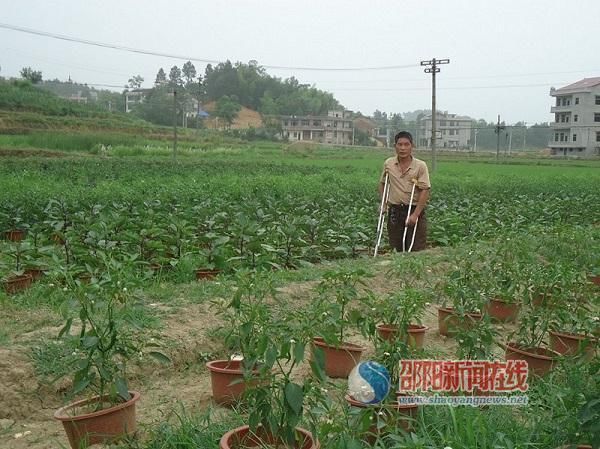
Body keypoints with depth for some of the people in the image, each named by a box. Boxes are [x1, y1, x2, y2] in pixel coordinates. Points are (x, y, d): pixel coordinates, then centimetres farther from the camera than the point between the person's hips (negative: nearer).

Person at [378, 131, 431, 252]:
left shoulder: (420, 166, -9)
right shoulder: (388, 164, 2)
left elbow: (425, 191, -12)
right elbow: (382, 183, 19)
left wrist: (415, 215, -17)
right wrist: (383, 202, 10)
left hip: (414, 209, -3)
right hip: (394, 210, 3)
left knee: (416, 251, -3)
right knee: (396, 249, 10)